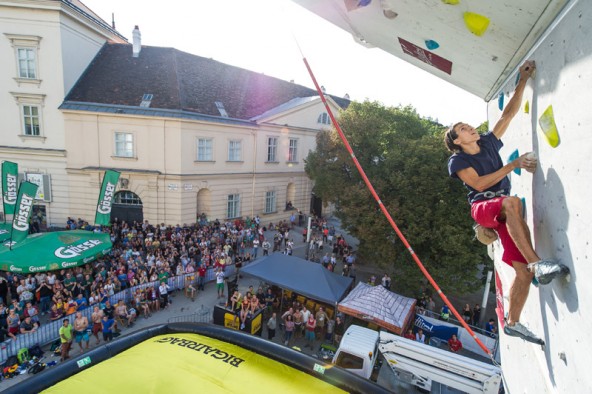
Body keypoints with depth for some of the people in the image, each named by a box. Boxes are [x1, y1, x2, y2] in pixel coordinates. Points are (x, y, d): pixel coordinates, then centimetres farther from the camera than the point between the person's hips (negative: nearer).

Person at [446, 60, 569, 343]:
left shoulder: (489, 142, 14)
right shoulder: (457, 160, -3)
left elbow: (509, 112, 16)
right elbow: (479, 184, -15)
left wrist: (523, 80, 14)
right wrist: (514, 165, -13)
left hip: (504, 213, 6)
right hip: (482, 207, -5)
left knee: (523, 273, -4)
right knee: (512, 202, -41)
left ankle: (512, 323, 10)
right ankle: (536, 263, -42)